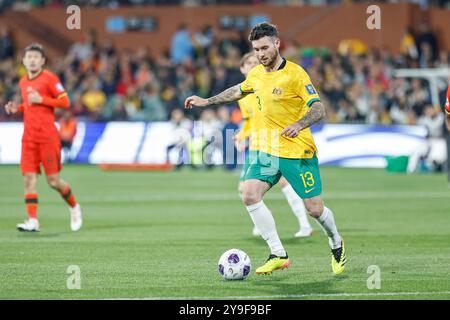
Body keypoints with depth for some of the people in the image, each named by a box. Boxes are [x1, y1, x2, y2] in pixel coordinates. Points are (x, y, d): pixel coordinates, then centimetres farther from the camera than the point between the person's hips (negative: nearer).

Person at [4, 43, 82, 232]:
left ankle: (74, 207, 24)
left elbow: (65, 102, -9)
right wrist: (17, 108, 8)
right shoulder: (23, 82, 14)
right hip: (29, 137, 6)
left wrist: (41, 99, -17)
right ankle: (32, 220, -9)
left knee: (53, 181, -2)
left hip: (47, 136, -6)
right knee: (29, 178, -6)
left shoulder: (49, 78, -6)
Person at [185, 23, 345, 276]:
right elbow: (239, 90, 29)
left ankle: (337, 245, 30)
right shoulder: (257, 74, 7)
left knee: (315, 209, -2)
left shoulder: (295, 74, -14)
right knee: (250, 195, -16)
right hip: (267, 150, 6)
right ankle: (278, 255, -10)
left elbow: (319, 109, -18)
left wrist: (298, 125, -36)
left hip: (299, 152, -6)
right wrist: (207, 101, 28)